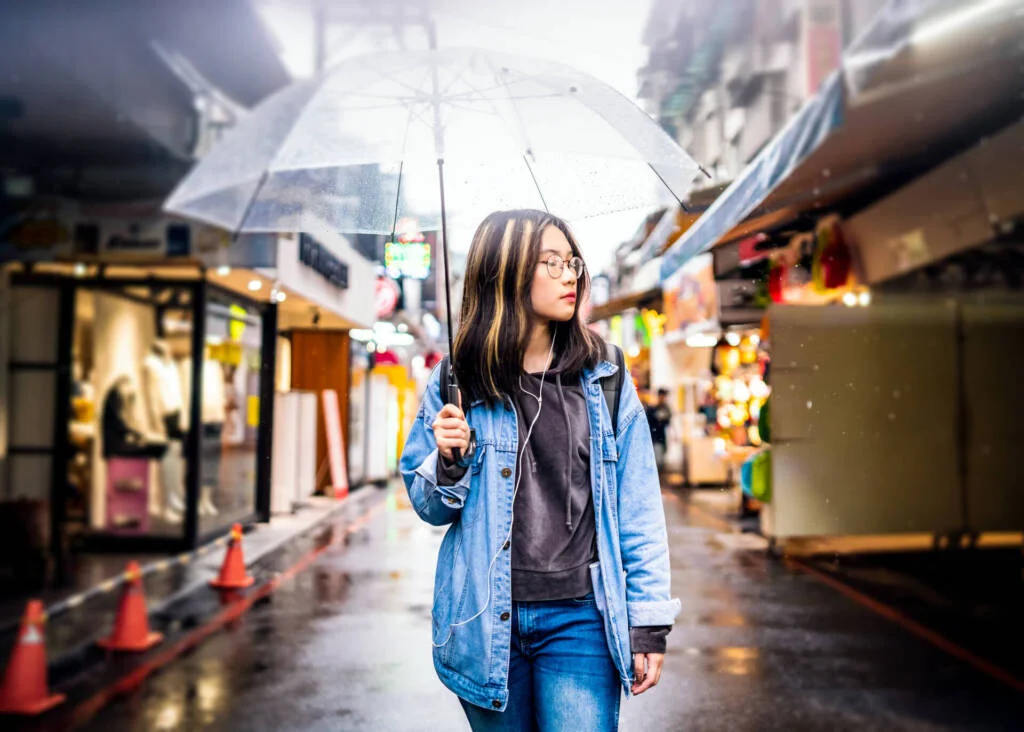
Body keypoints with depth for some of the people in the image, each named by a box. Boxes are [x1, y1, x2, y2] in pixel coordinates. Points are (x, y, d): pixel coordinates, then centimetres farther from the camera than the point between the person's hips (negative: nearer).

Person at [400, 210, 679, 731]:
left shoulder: (604, 379, 2)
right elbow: (430, 509, 7)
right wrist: (449, 462, -14)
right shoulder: (457, 384, 0)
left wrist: (648, 622, 0)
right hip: (488, 622, 1)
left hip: (579, 616, 0)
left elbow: (638, 509, 3)